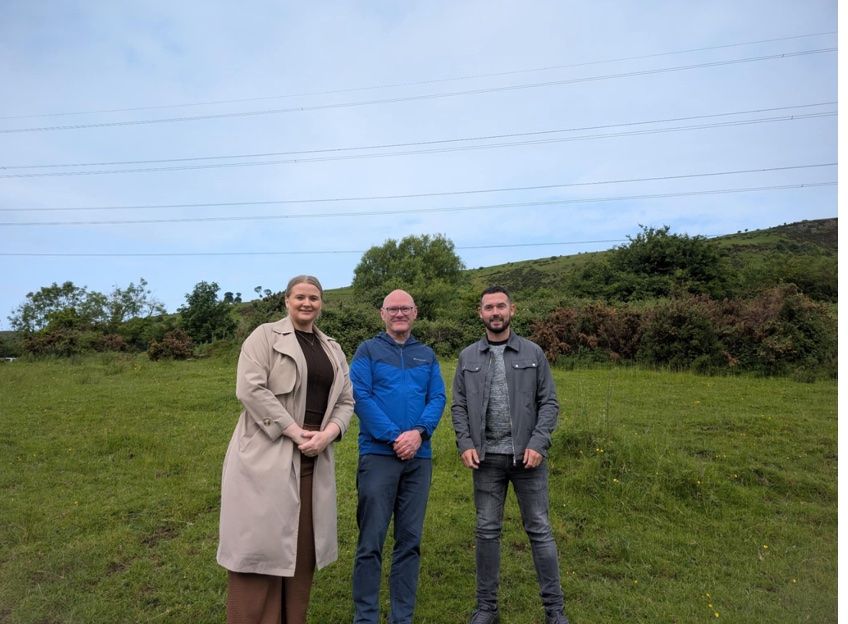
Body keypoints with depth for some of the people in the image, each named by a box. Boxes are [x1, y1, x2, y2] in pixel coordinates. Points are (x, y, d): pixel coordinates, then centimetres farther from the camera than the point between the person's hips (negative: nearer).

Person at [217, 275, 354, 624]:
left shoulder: (332, 349, 15)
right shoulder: (265, 336, -1)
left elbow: (345, 401, 11)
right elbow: (250, 389, -13)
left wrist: (327, 435, -8)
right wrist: (295, 432, -16)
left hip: (313, 459, 5)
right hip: (267, 456, -5)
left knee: (302, 543, 11)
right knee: (261, 540, -1)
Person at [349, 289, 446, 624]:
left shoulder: (427, 354, 14)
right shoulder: (368, 350, 4)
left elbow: (438, 398, 4)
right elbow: (360, 396, -8)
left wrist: (419, 432, -14)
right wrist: (394, 436, -15)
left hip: (419, 457, 4)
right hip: (378, 454, -3)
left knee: (410, 540, 9)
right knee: (371, 540, 1)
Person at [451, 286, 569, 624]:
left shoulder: (533, 353, 2)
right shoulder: (468, 357, 5)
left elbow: (549, 403, -1)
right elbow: (458, 406, 5)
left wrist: (537, 444, -12)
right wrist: (465, 443, -8)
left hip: (527, 456, -1)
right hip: (486, 458, 1)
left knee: (539, 529, 7)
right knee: (487, 531, 11)